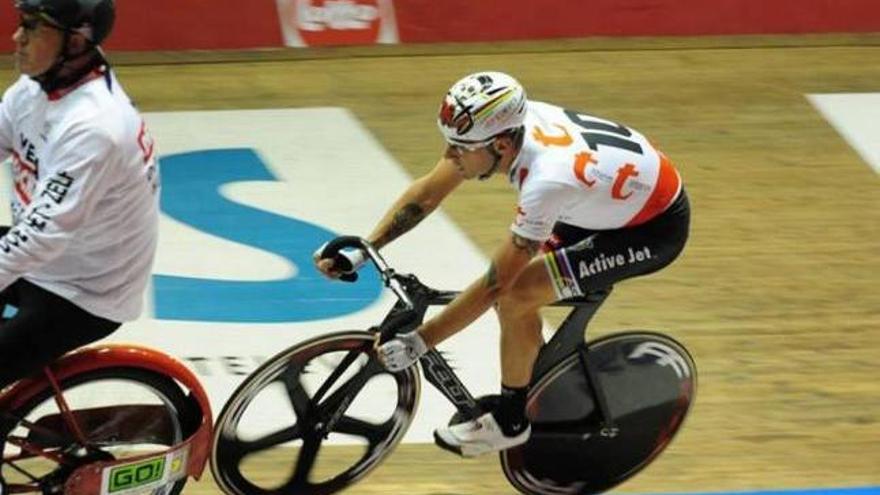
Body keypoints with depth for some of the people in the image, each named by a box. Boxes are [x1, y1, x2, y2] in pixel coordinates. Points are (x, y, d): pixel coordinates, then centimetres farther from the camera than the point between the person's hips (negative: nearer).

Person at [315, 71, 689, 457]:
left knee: (515, 294, -17)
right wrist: (360, 252, -11)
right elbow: (427, 193, -6)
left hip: (655, 227, -8)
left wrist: (417, 343, -26)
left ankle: (511, 421, 2)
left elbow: (494, 285, -30)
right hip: (614, 201, 8)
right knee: (509, 284, 3)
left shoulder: (547, 180, -38)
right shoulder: (498, 126, -18)